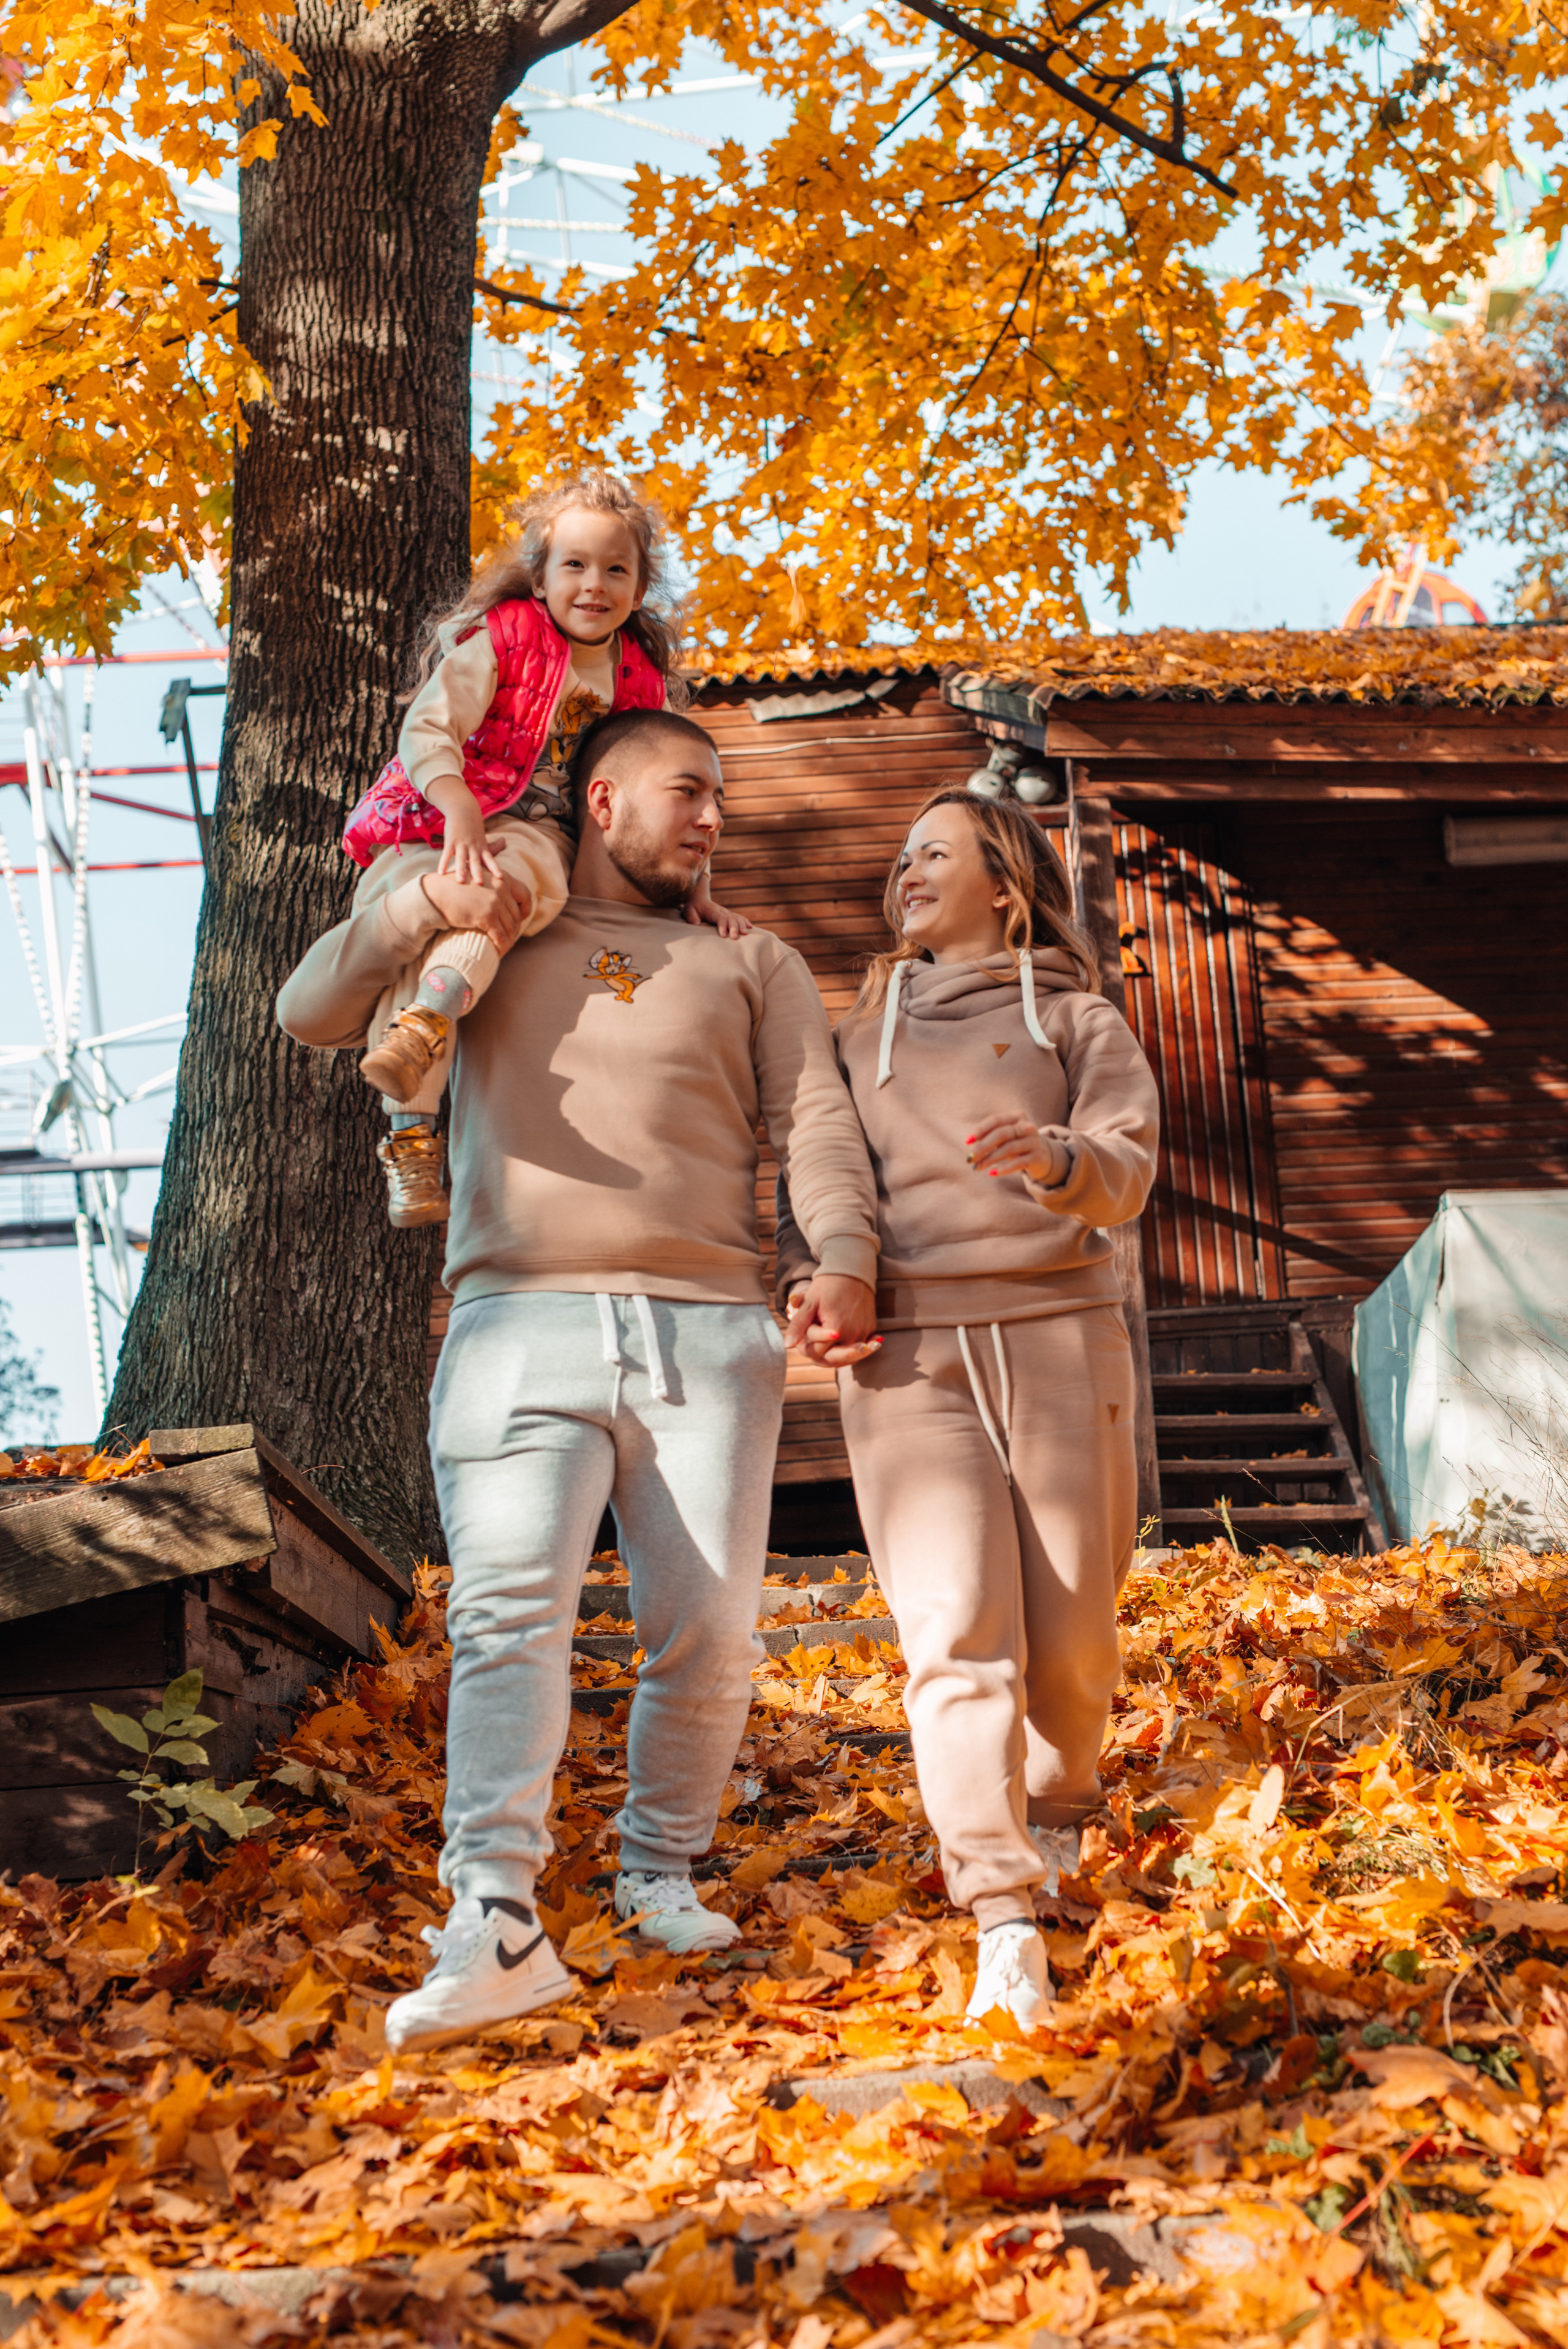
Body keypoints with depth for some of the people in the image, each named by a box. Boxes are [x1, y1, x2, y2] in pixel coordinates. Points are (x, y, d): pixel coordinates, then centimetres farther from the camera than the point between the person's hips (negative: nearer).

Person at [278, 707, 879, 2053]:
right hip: (521, 1329, -2)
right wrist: (421, 906, -8)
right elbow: (311, 1014, 9)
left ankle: (663, 1872, 20)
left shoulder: (753, 966, 20)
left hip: (707, 1336, 2)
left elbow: (815, 1120, 6)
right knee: (510, 1613, -17)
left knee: (709, 1633, 0)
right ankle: (495, 1927, -24)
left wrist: (845, 1256, -13)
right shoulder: (486, 940, 18)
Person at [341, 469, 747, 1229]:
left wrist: (696, 894, 9)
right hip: (437, 830, -2)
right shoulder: (501, 640, -3)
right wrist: (460, 813, -30)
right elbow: (426, 730, -13)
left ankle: (425, 1026, -55)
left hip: (533, 833, 2)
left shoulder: (643, 682, 12)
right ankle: (411, 1139, -29)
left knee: (520, 877, -37)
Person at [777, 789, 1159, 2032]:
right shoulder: (860, 1034, 23)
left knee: (1072, 1630, 1)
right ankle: (1006, 1927, -22)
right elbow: (814, 1183, 19)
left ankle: (1058, 1803, 33)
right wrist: (808, 1289, -3)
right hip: (906, 1356, 1)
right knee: (955, 1633, -15)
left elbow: (1125, 1170, -2)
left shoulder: (1078, 1020, 13)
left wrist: (1057, 1161, -27)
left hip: (1056, 1335, -1)